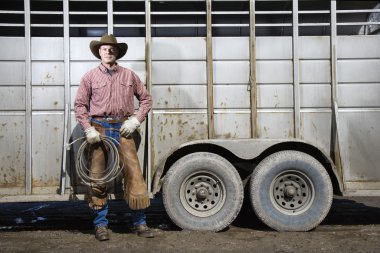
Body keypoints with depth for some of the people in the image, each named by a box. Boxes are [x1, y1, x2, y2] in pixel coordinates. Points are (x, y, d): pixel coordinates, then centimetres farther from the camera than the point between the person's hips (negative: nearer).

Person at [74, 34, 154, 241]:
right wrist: (88, 129, -7)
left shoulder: (129, 75, 10)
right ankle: (100, 224, 16)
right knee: (97, 175, 3)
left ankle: (139, 223, 9)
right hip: (99, 129, 0)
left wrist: (135, 120, -1)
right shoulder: (90, 77, 7)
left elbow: (146, 99, 12)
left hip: (123, 129, 1)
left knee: (134, 173, -3)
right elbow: (80, 105, 5)